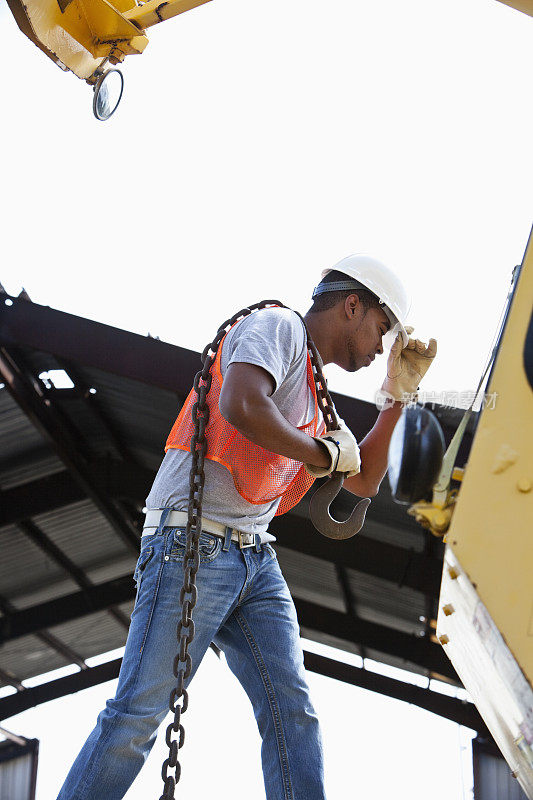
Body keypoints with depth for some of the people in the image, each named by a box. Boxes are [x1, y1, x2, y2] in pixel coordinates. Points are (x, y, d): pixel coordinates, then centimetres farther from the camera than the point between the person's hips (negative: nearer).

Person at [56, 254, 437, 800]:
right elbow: (239, 406, -24)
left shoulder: (312, 397, 24)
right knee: (138, 714, -9)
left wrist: (398, 395, 20)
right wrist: (323, 454, -10)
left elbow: (363, 483, 26)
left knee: (292, 713, -5)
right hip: (192, 546, -9)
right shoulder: (278, 326, -3)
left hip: (256, 560, 9)